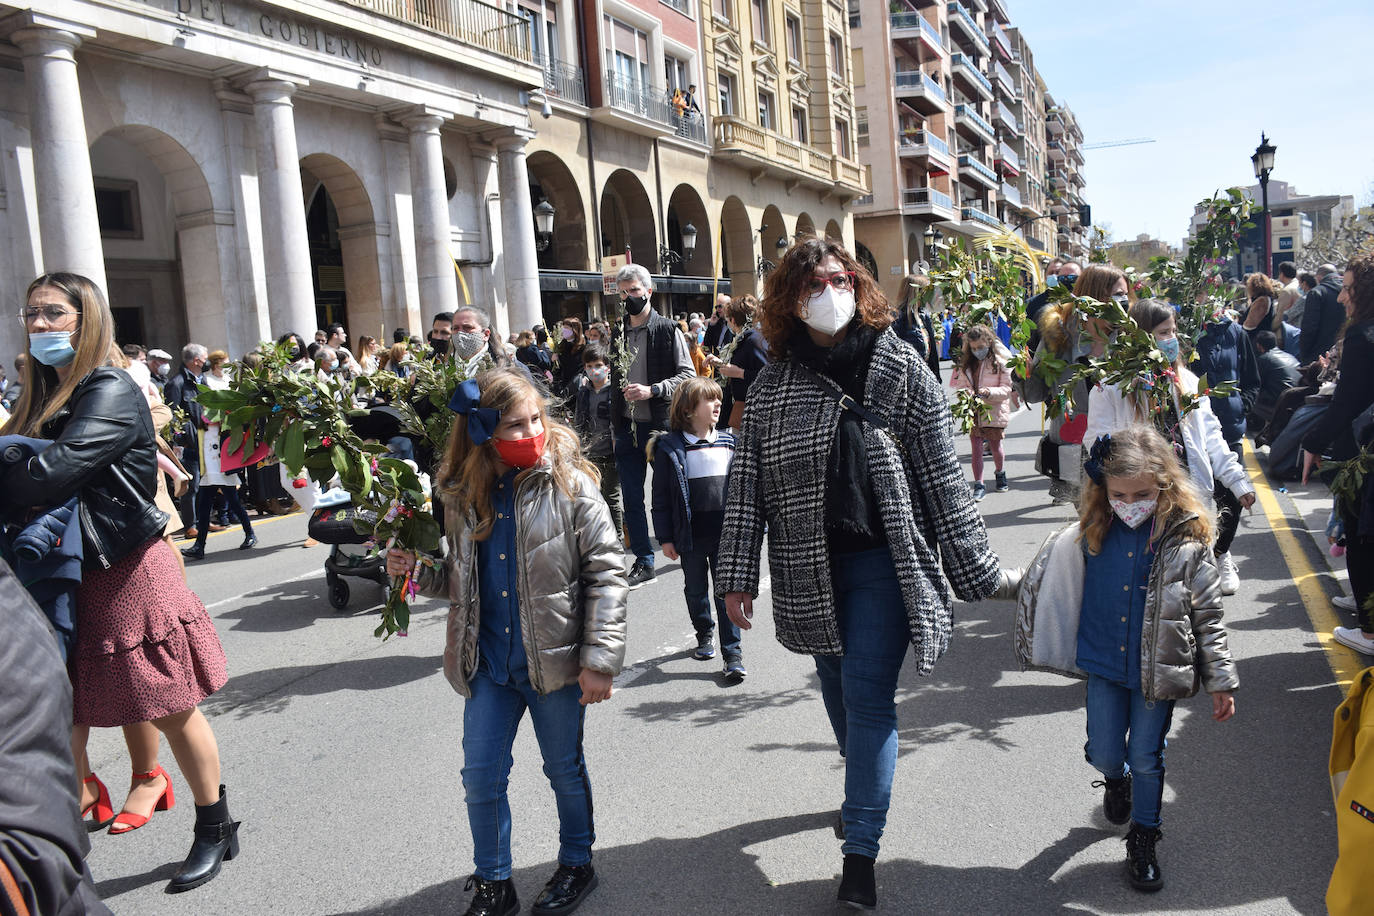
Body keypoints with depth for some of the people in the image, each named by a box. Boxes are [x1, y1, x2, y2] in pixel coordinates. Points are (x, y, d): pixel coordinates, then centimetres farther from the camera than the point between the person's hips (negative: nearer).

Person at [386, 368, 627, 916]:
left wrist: (600, 660, -16)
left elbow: (606, 572, -13)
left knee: (565, 769, 15)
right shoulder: (463, 496, 0)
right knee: (480, 778, 10)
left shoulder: (570, 485, -13)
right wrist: (417, 571, -8)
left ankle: (576, 864, 40)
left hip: (555, 662, -3)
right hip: (489, 663, 4)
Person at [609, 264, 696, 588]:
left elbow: (688, 375, -9)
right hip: (627, 427, 5)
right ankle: (643, 562, 16)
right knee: (632, 497, 7)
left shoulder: (668, 330, -5)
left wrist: (652, 390, -21)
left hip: (660, 424, -5)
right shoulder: (617, 334, 11)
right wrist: (616, 423, 13)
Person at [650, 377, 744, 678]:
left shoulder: (728, 444, 6)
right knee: (695, 590, 15)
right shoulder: (670, 448, -6)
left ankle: (732, 652, 7)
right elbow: (661, 497, -4)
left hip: (726, 534, 1)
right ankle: (704, 635, 38)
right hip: (690, 536, -1)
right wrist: (665, 537, -5)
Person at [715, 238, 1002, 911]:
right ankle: (863, 794, 43)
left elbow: (942, 473, -2)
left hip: (885, 559, -3)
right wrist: (738, 575, 0)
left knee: (867, 695, -5)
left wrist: (972, 565, -1)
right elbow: (746, 484, 2)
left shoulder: (900, 368, -4)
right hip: (810, 570, 3)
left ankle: (861, 852, 5)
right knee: (838, 691, 18)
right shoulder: (771, 383, 1)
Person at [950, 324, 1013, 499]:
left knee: (995, 445, 10)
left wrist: (989, 392, -25)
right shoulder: (966, 362, 6)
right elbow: (960, 384, 12)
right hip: (973, 411, 3)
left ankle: (1000, 473, 40)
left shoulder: (1000, 360, -8)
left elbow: (1007, 388, -8)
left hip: (994, 410, -3)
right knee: (976, 447, -3)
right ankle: (979, 485, 2)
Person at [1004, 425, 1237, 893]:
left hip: (1158, 670, -2)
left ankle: (1143, 841, 32)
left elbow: (1208, 617, -7)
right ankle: (1116, 781, 49)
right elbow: (1043, 577, 7)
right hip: (1103, 665, 2)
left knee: (1146, 758, 9)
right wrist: (993, 582, 1)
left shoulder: (1186, 538, -14)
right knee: (1104, 754, 11)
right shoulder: (1090, 533, -9)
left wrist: (1220, 681, -3)